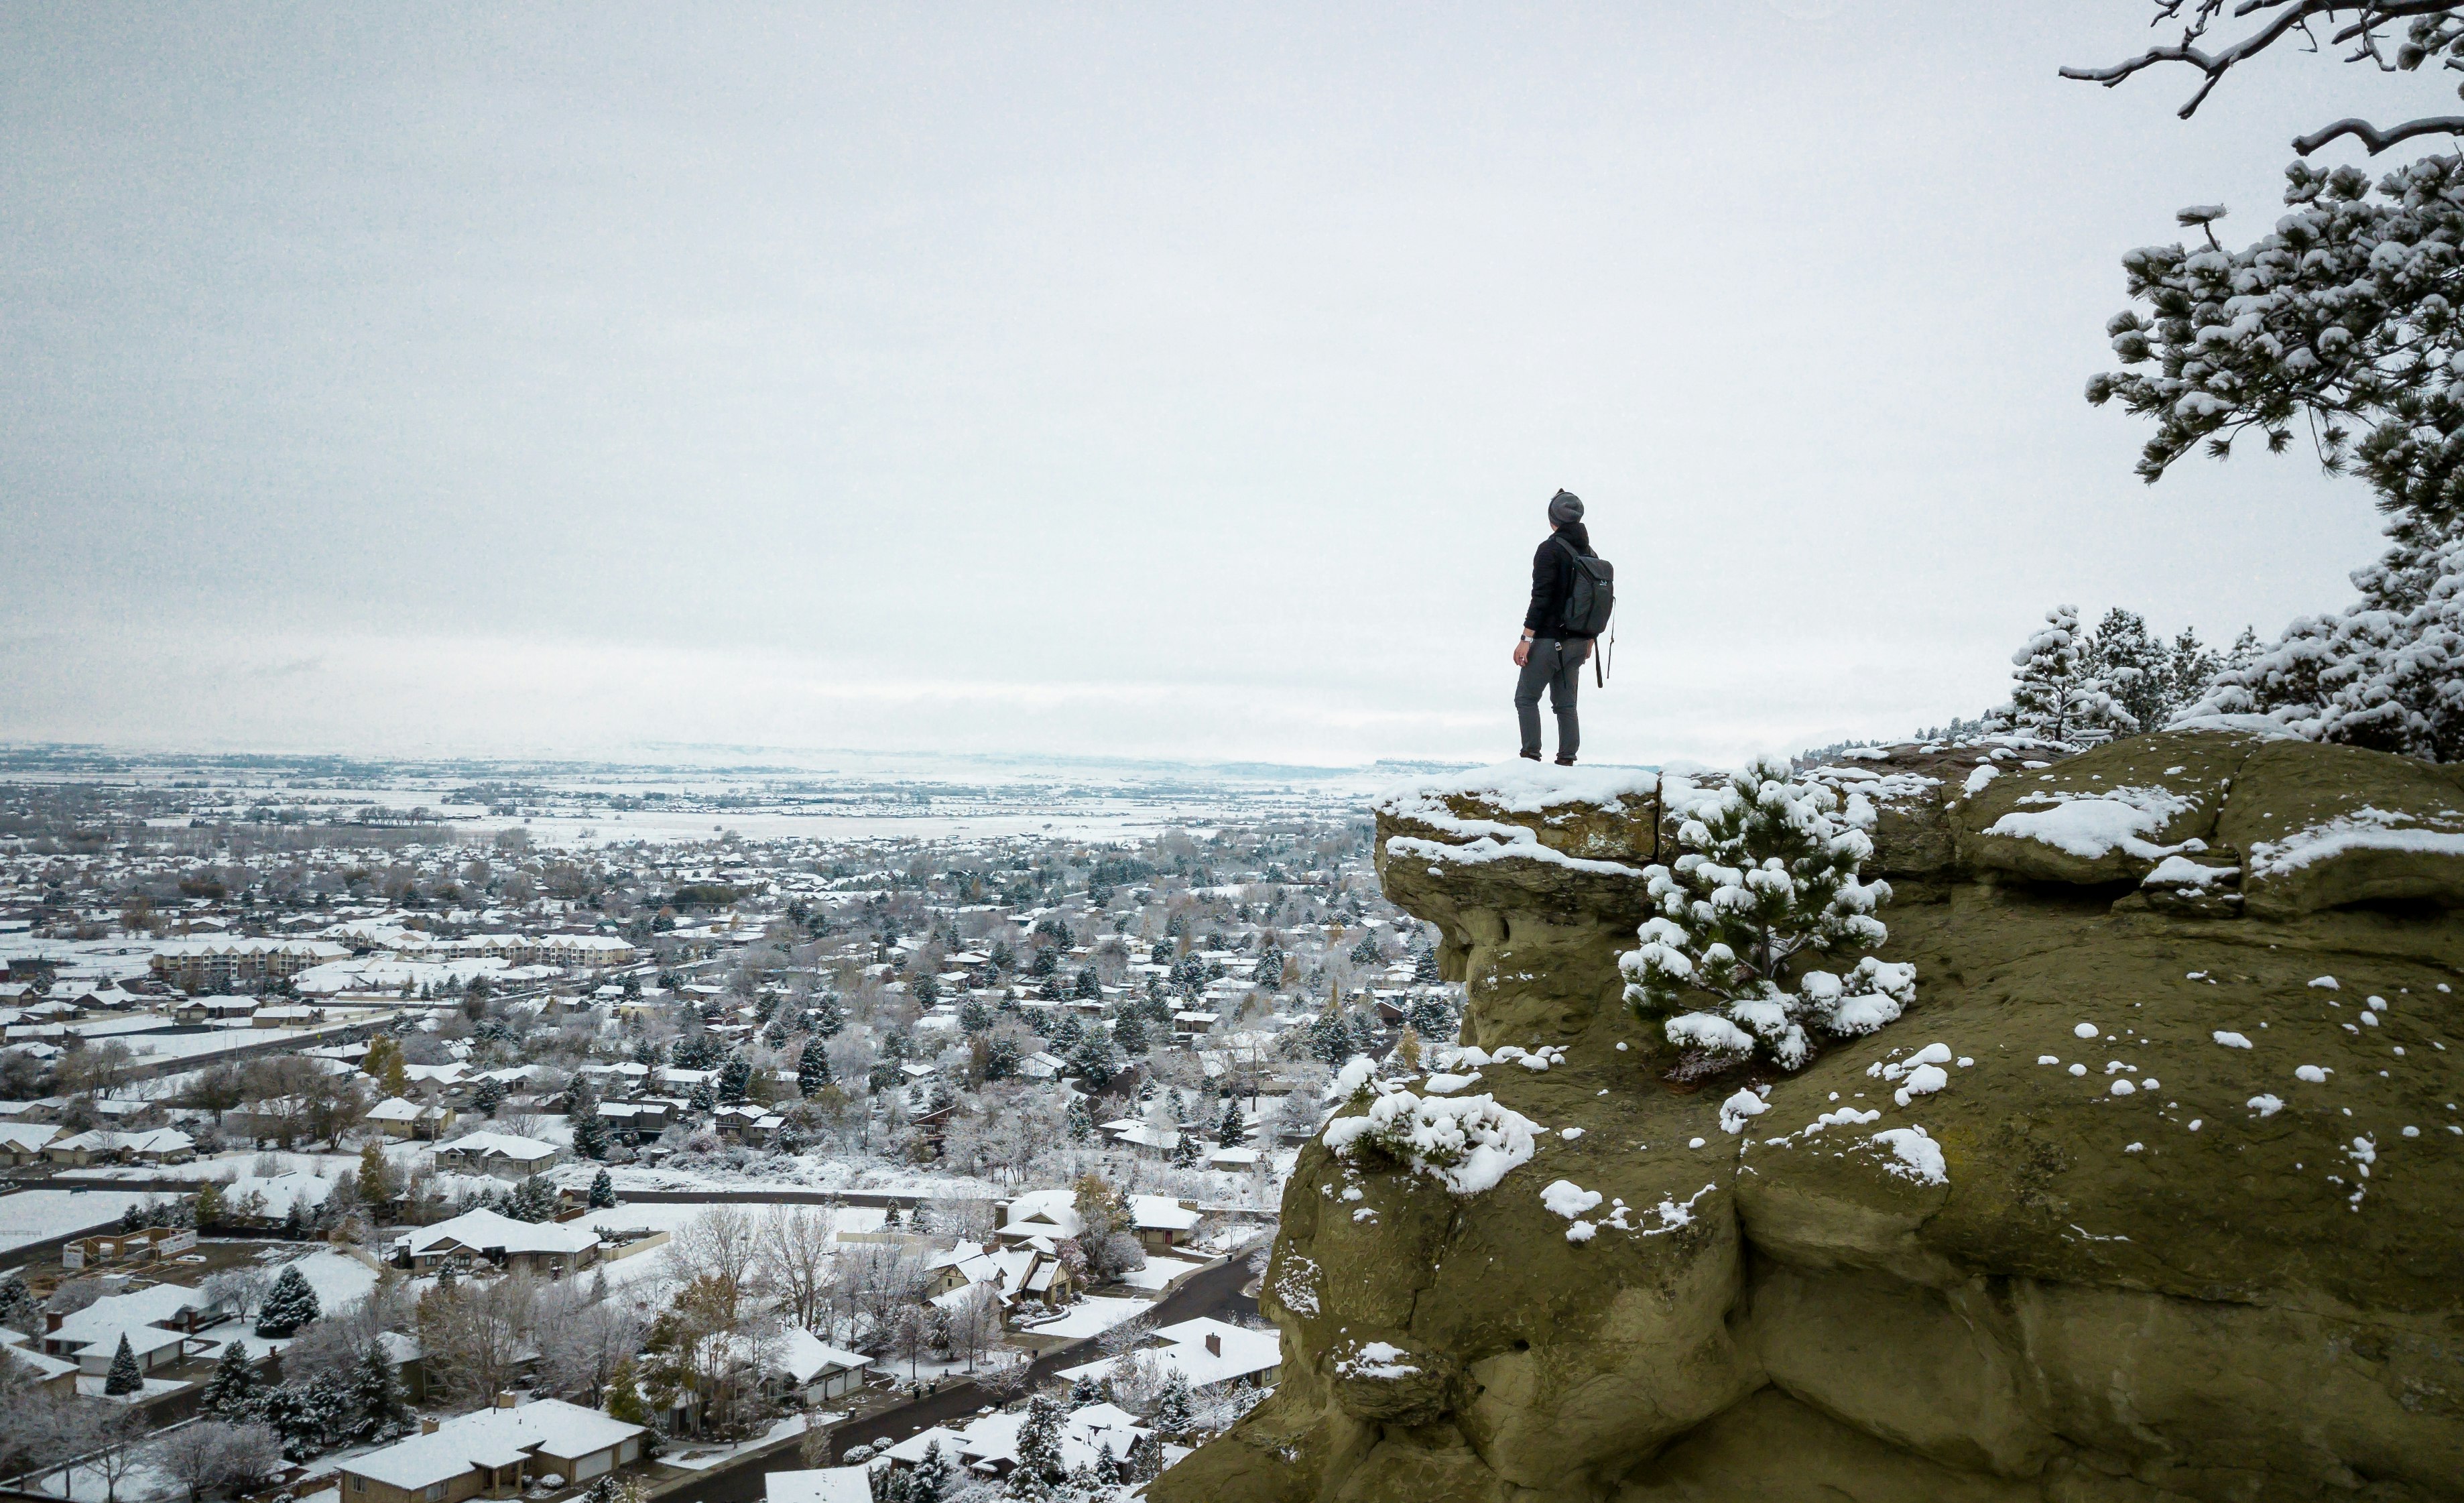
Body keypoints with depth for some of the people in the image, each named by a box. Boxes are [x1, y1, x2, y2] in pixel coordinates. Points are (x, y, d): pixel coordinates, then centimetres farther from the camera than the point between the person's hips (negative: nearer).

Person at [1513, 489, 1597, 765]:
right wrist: (1589, 639, 25)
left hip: (1549, 639, -7)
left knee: (1526, 698, 2)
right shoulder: (1589, 553, 10)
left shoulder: (1550, 549, -12)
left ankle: (1531, 755, -5)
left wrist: (1526, 639, -16)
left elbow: (1541, 597, -17)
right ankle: (1567, 760, 9)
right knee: (1565, 704, 11)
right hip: (1578, 643, 7)